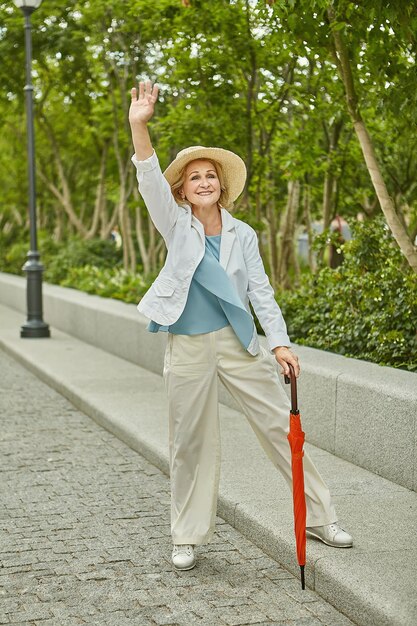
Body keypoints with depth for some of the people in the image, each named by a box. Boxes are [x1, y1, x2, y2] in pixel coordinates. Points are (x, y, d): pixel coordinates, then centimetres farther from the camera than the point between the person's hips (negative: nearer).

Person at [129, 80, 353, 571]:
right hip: (187, 349, -1)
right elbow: (150, 181, -14)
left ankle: (318, 517, 16)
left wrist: (280, 343, -8)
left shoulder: (243, 234, 6)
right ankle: (188, 537, 21)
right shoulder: (176, 226, 2)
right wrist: (139, 127, -29)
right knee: (189, 443, 7)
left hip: (239, 343, 1)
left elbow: (260, 292, 4)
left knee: (281, 427, 3)